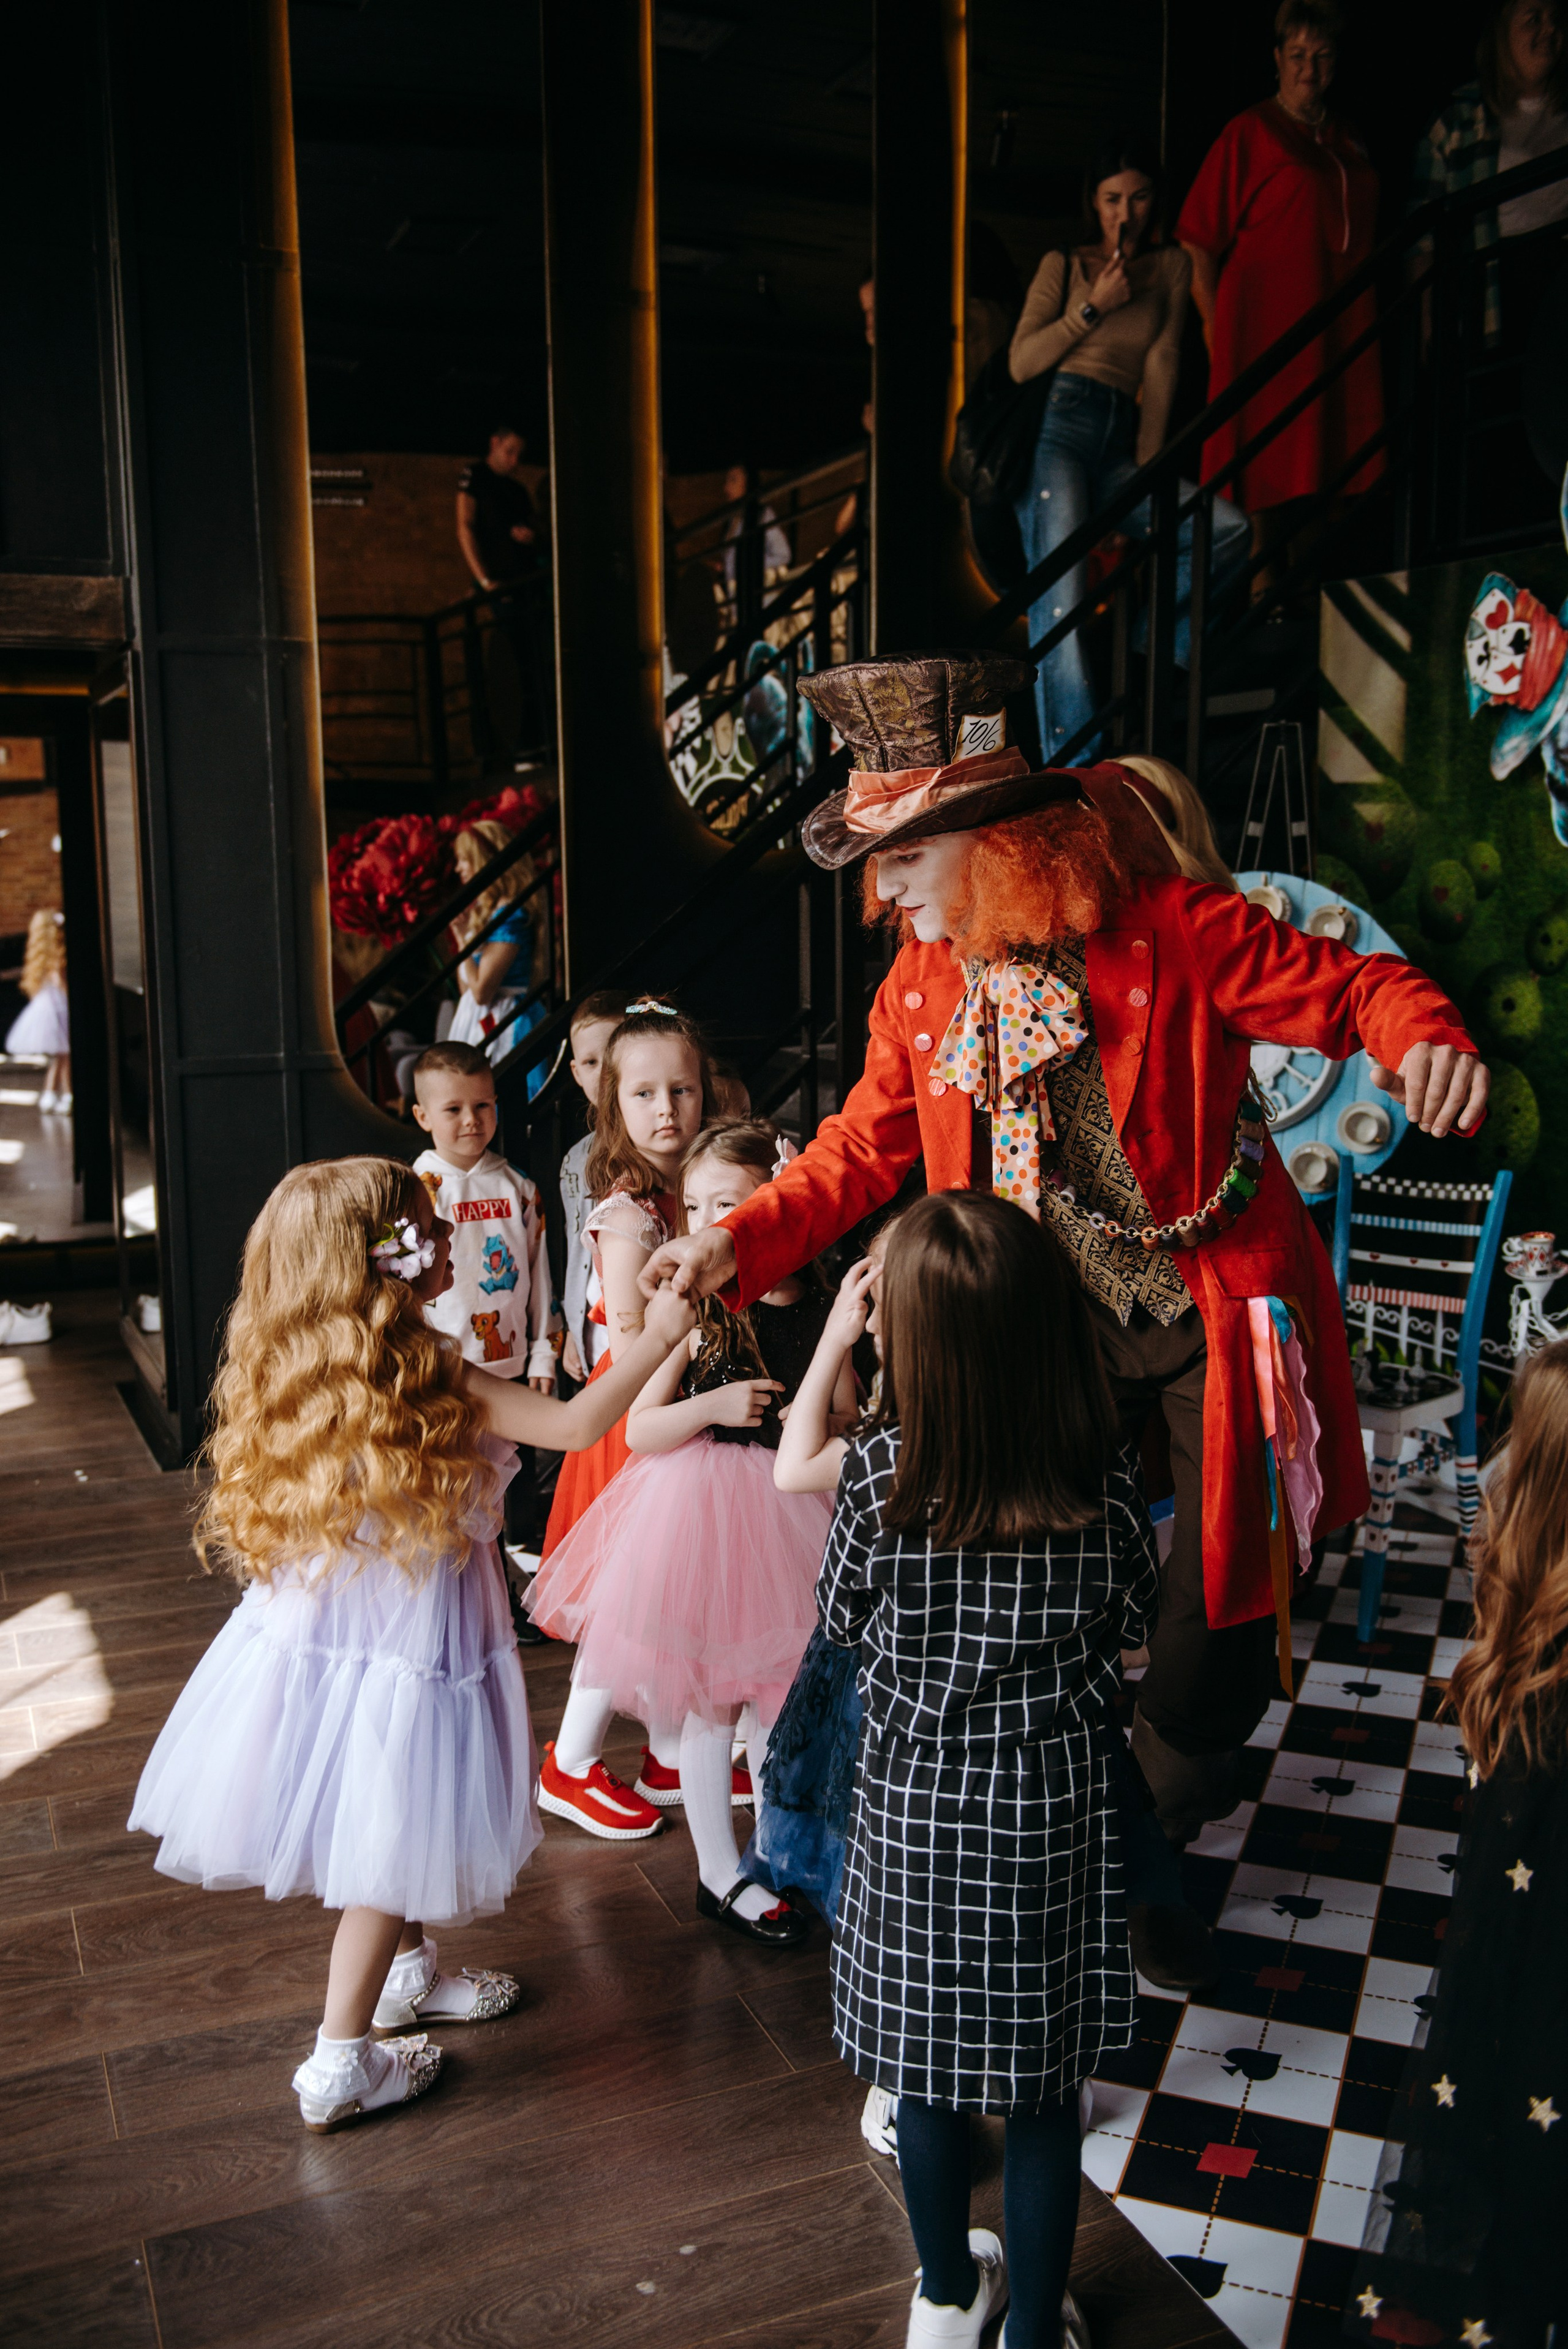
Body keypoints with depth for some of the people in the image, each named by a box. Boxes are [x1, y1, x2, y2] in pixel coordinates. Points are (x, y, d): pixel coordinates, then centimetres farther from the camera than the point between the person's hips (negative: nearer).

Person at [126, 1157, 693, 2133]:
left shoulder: (295, 1369, -3)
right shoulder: (431, 1375, -24)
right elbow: (577, 1426, -23)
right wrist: (655, 1338, -12)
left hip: (315, 1635, 7)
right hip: (404, 1649, -7)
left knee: (381, 1830, 26)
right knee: (394, 1850, 8)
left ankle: (408, 1974, 47)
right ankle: (342, 2064, 19)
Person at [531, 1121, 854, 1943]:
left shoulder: (820, 1312, -3)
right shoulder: (693, 1311, -9)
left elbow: (845, 1429, 7)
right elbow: (639, 1432, -9)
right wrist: (711, 1407, -23)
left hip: (787, 1515, 3)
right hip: (701, 1513, -2)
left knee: (779, 1690, 15)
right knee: (710, 1700, 7)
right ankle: (720, 1874, 23)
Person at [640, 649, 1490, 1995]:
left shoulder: (1170, 933, -18)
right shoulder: (921, 988, -3)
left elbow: (1355, 987, -14)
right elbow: (866, 1148, 6)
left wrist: (1428, 1042, -38)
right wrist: (742, 1240, -6)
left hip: (1215, 1319, -3)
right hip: (1053, 1331, 4)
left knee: (1225, 1599, 4)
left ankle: (1158, 1823, 32)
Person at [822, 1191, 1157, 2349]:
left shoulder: (881, 1471, -20)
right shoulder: (1106, 1472, -17)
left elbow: (841, 1618, -3)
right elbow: (1135, 1620, 0)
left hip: (917, 1803, 0)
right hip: (1059, 1806, 0)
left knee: (931, 2072, 20)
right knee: (1047, 2088, 17)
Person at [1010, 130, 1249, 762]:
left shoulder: (1170, 267, 19)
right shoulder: (1063, 266, 14)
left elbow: (1161, 366, 11)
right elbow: (1021, 365, 6)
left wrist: (1148, 462, 1)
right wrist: (1094, 307, -1)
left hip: (1119, 443, 4)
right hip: (1058, 426, -3)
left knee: (1228, 528, -18)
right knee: (1060, 599, -20)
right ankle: (1073, 767, -25)